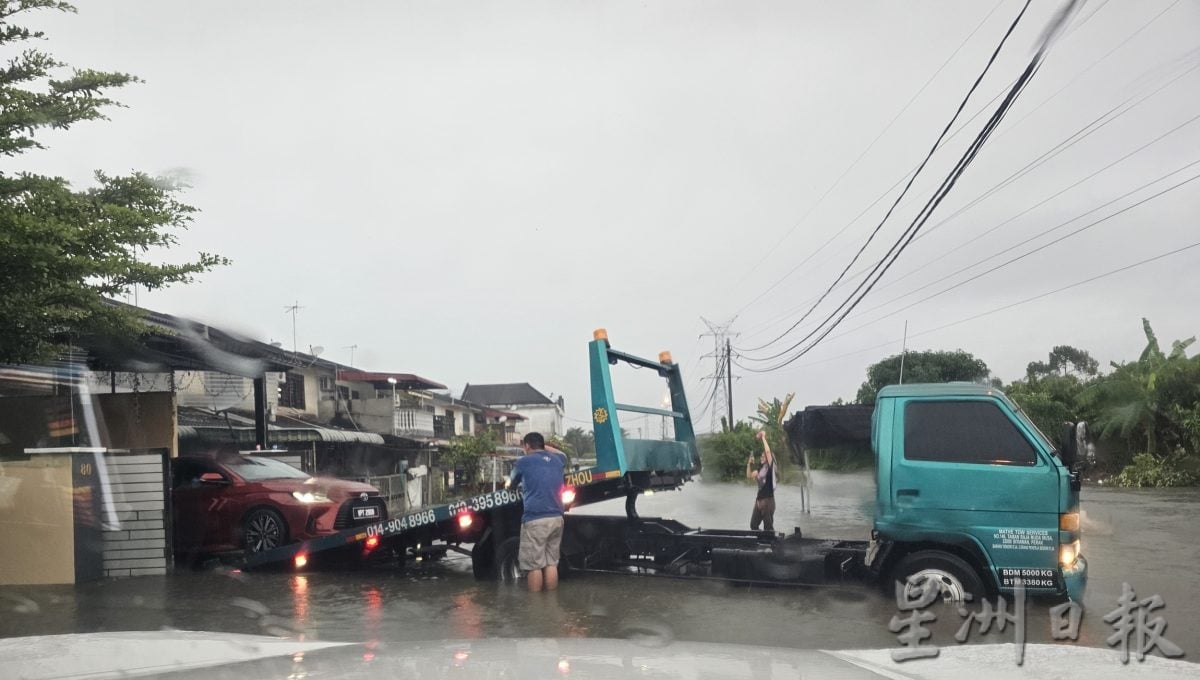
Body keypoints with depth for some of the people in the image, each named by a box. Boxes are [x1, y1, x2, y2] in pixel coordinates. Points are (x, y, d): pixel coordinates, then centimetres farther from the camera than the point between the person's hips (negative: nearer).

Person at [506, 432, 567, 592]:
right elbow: (562, 454, 43)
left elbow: (511, 484, 21)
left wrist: (507, 484, 43)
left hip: (535, 519, -6)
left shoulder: (524, 461, 2)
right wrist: (543, 446, 46)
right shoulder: (556, 460, 15)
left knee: (534, 565, -1)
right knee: (551, 563, 11)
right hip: (556, 518, 6)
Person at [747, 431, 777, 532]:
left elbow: (768, 451, -19)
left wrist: (763, 438, -10)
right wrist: (749, 463, 10)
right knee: (753, 525, 11)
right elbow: (749, 476, 22)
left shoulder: (771, 468, -7)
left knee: (768, 527, -5)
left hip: (768, 500, -8)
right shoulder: (761, 469, 14)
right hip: (759, 500, 8)